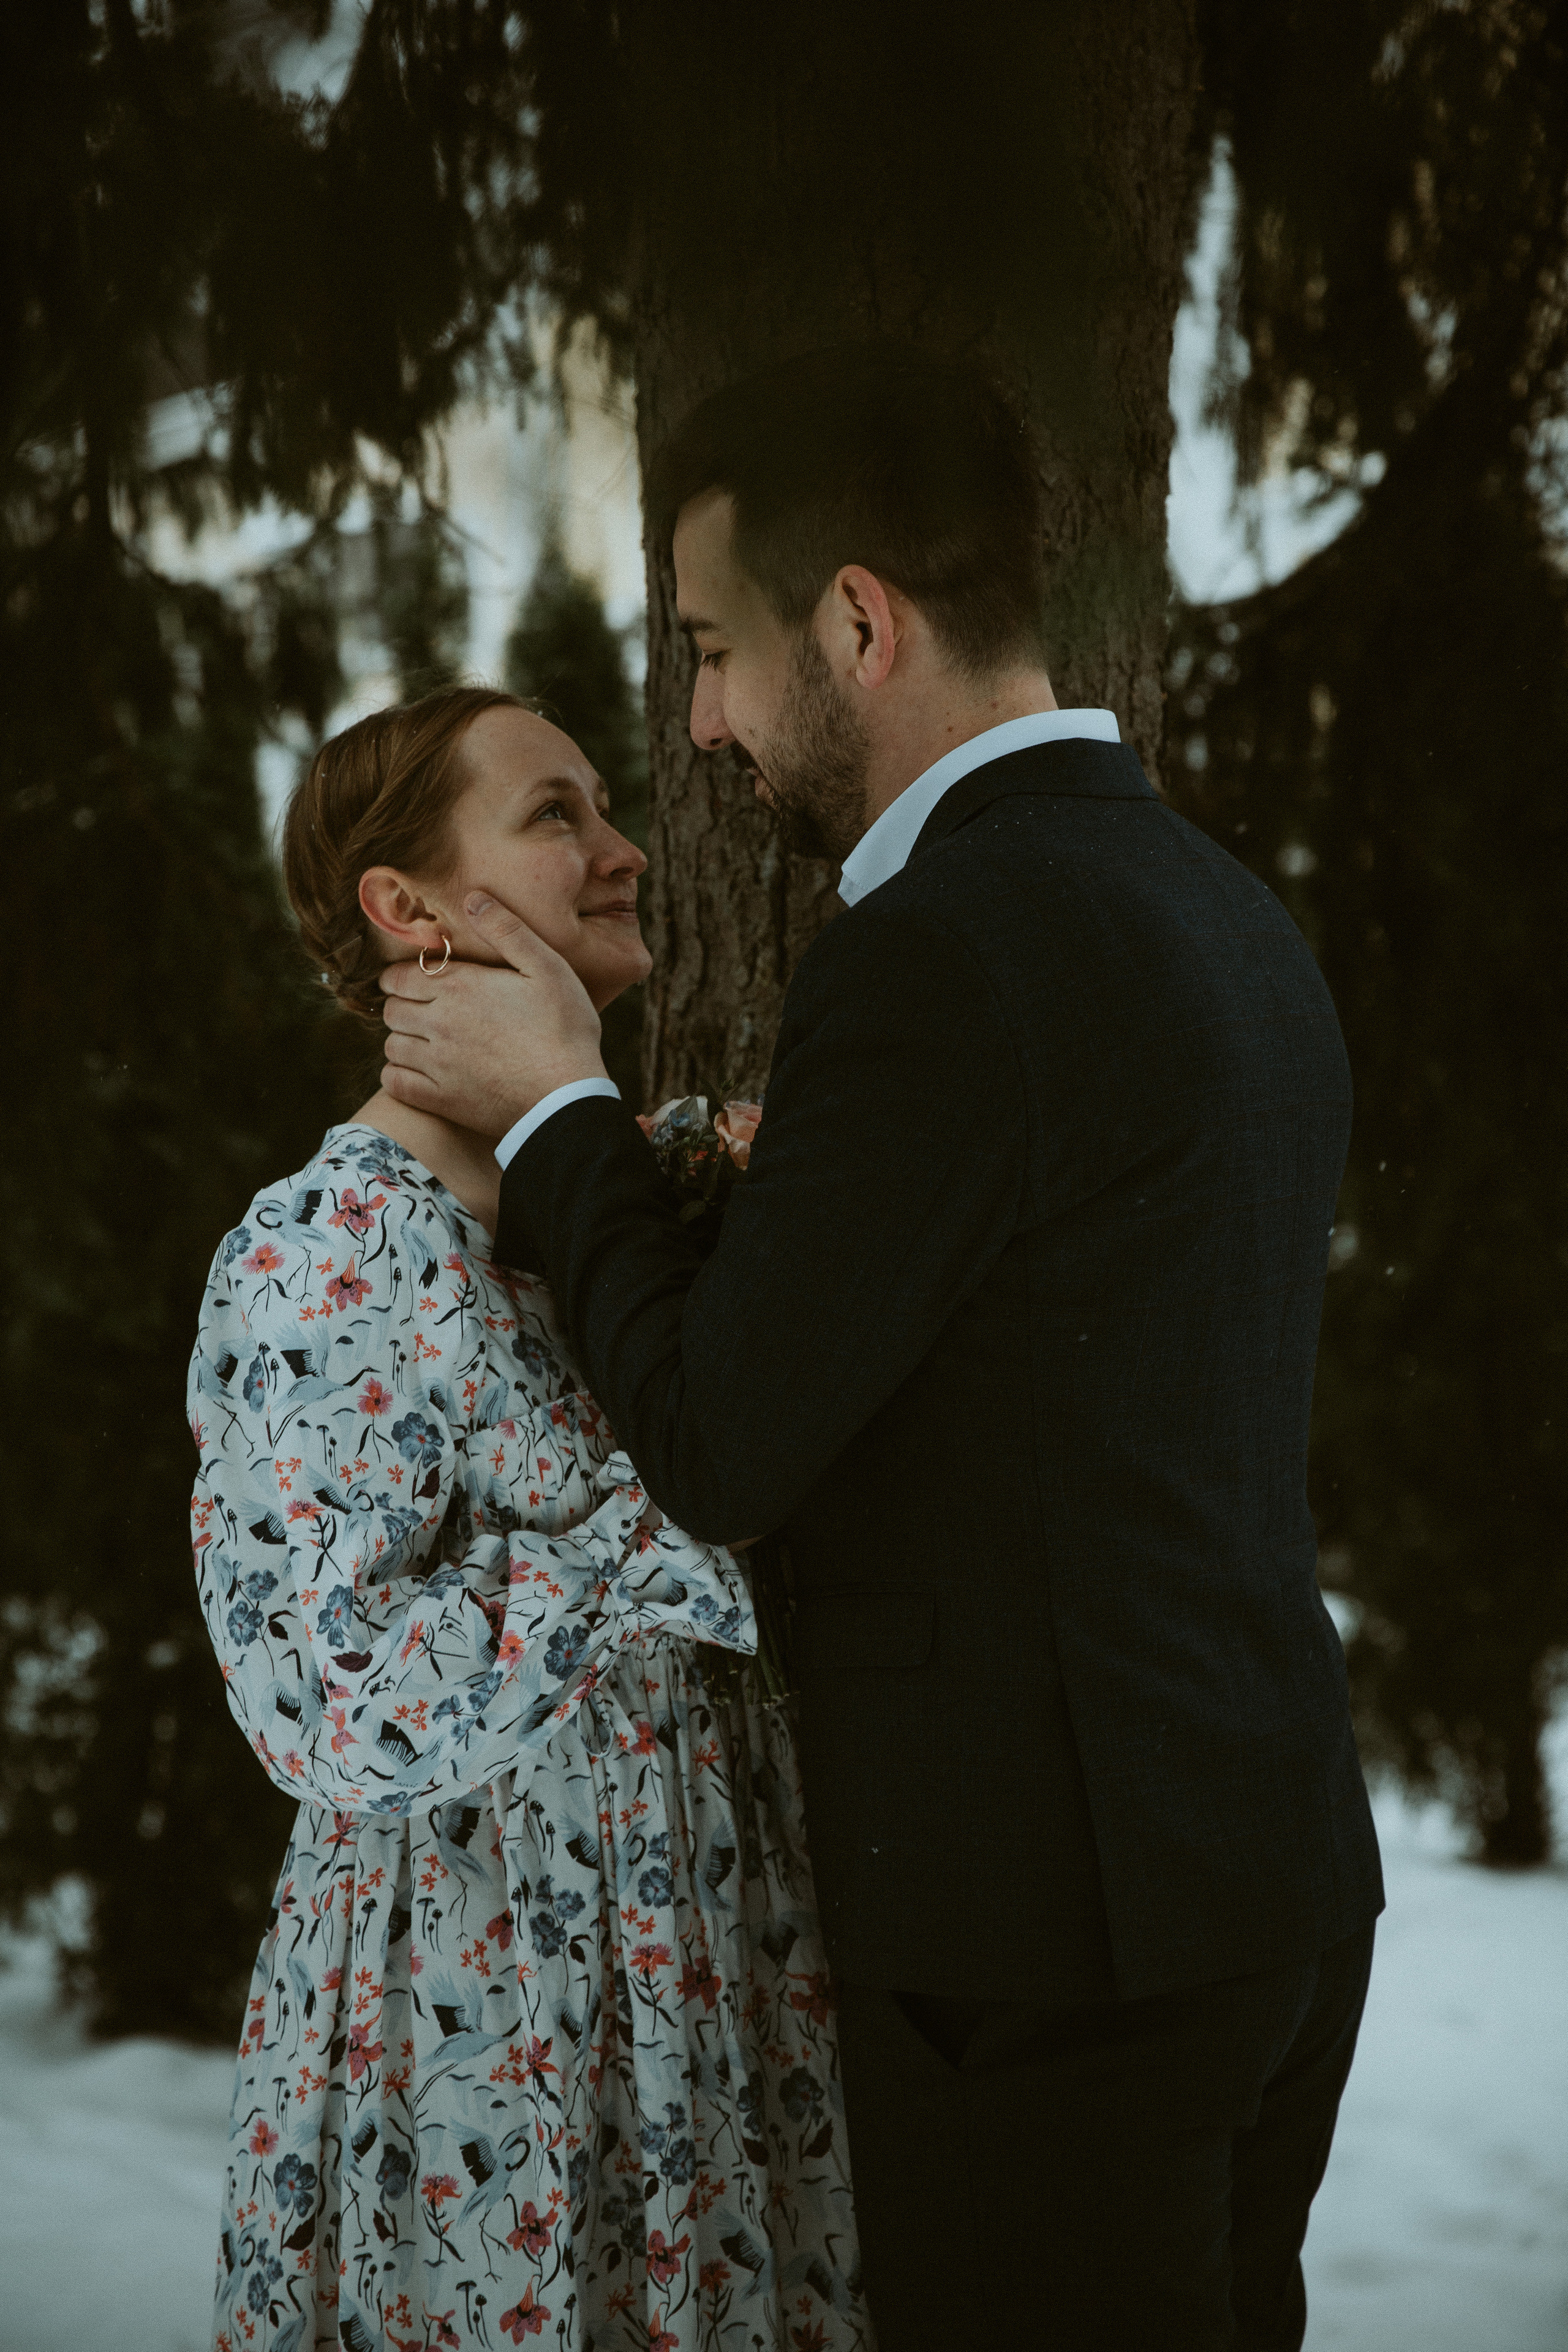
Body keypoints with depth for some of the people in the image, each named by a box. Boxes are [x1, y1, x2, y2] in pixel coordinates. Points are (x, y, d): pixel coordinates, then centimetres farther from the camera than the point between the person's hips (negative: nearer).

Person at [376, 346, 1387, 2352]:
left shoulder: (938, 950, -18)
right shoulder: (1236, 920, 11)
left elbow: (723, 1453, -15)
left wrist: (555, 1111, -2)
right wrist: (796, 1202, 13)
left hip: (1045, 1924, -9)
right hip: (1276, 1867, 9)